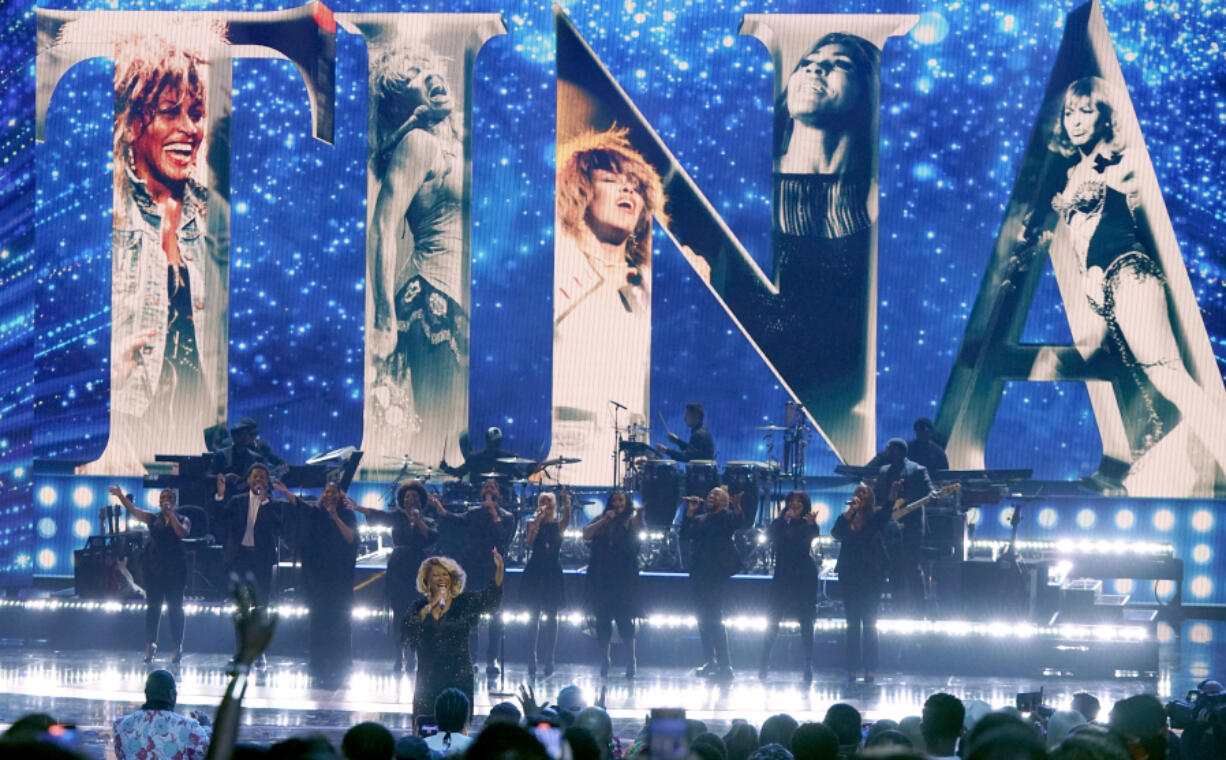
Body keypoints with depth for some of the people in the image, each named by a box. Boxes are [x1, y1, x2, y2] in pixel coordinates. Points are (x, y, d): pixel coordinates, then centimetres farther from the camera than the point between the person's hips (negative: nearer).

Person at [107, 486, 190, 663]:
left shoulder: (182, 520, 5)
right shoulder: (153, 519, 8)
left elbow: (182, 533, -15)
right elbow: (133, 510, -4)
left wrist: (170, 514, -15)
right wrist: (121, 496, -17)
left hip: (175, 569, -1)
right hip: (154, 568, 1)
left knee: (175, 608, 0)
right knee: (153, 607, 1)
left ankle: (177, 648, 4)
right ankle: (150, 645, 5)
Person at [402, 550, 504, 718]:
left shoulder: (464, 602, 5)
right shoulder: (420, 606, 6)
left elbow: (491, 596, -8)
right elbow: (408, 628, -11)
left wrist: (499, 569, -22)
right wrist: (431, 607, -14)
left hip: (460, 679, -1)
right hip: (428, 678, 1)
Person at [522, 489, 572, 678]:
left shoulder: (558, 525, 5)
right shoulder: (533, 523, 4)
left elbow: (567, 519, -19)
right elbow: (529, 542, -15)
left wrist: (566, 503, -38)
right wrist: (539, 519, -22)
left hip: (553, 573, 1)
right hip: (535, 572, -1)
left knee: (551, 617, 2)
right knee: (533, 616, 0)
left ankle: (549, 661, 6)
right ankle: (532, 662, 1)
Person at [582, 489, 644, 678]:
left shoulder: (629, 520, 4)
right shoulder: (601, 521, 12)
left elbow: (637, 528, -18)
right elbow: (586, 533, -2)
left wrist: (639, 514, -38)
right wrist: (605, 520, -12)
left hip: (623, 577, -3)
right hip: (601, 577, 3)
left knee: (624, 616, -9)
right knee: (602, 618, 4)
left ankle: (632, 657, -4)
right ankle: (604, 660, 11)